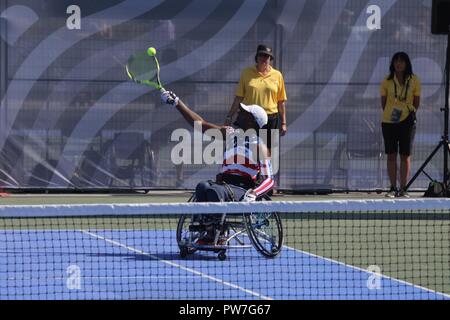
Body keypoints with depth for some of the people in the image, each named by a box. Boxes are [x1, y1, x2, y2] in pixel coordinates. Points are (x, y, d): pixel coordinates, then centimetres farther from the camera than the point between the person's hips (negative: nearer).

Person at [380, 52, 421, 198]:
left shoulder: (414, 80, 2)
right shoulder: (387, 81, 3)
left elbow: (416, 102, 5)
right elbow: (383, 102, 7)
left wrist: (410, 113, -9)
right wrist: (390, 114, -6)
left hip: (407, 121, -1)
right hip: (389, 121, 1)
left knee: (405, 155, 1)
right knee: (391, 155, 2)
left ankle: (403, 189, 6)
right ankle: (393, 188, 7)